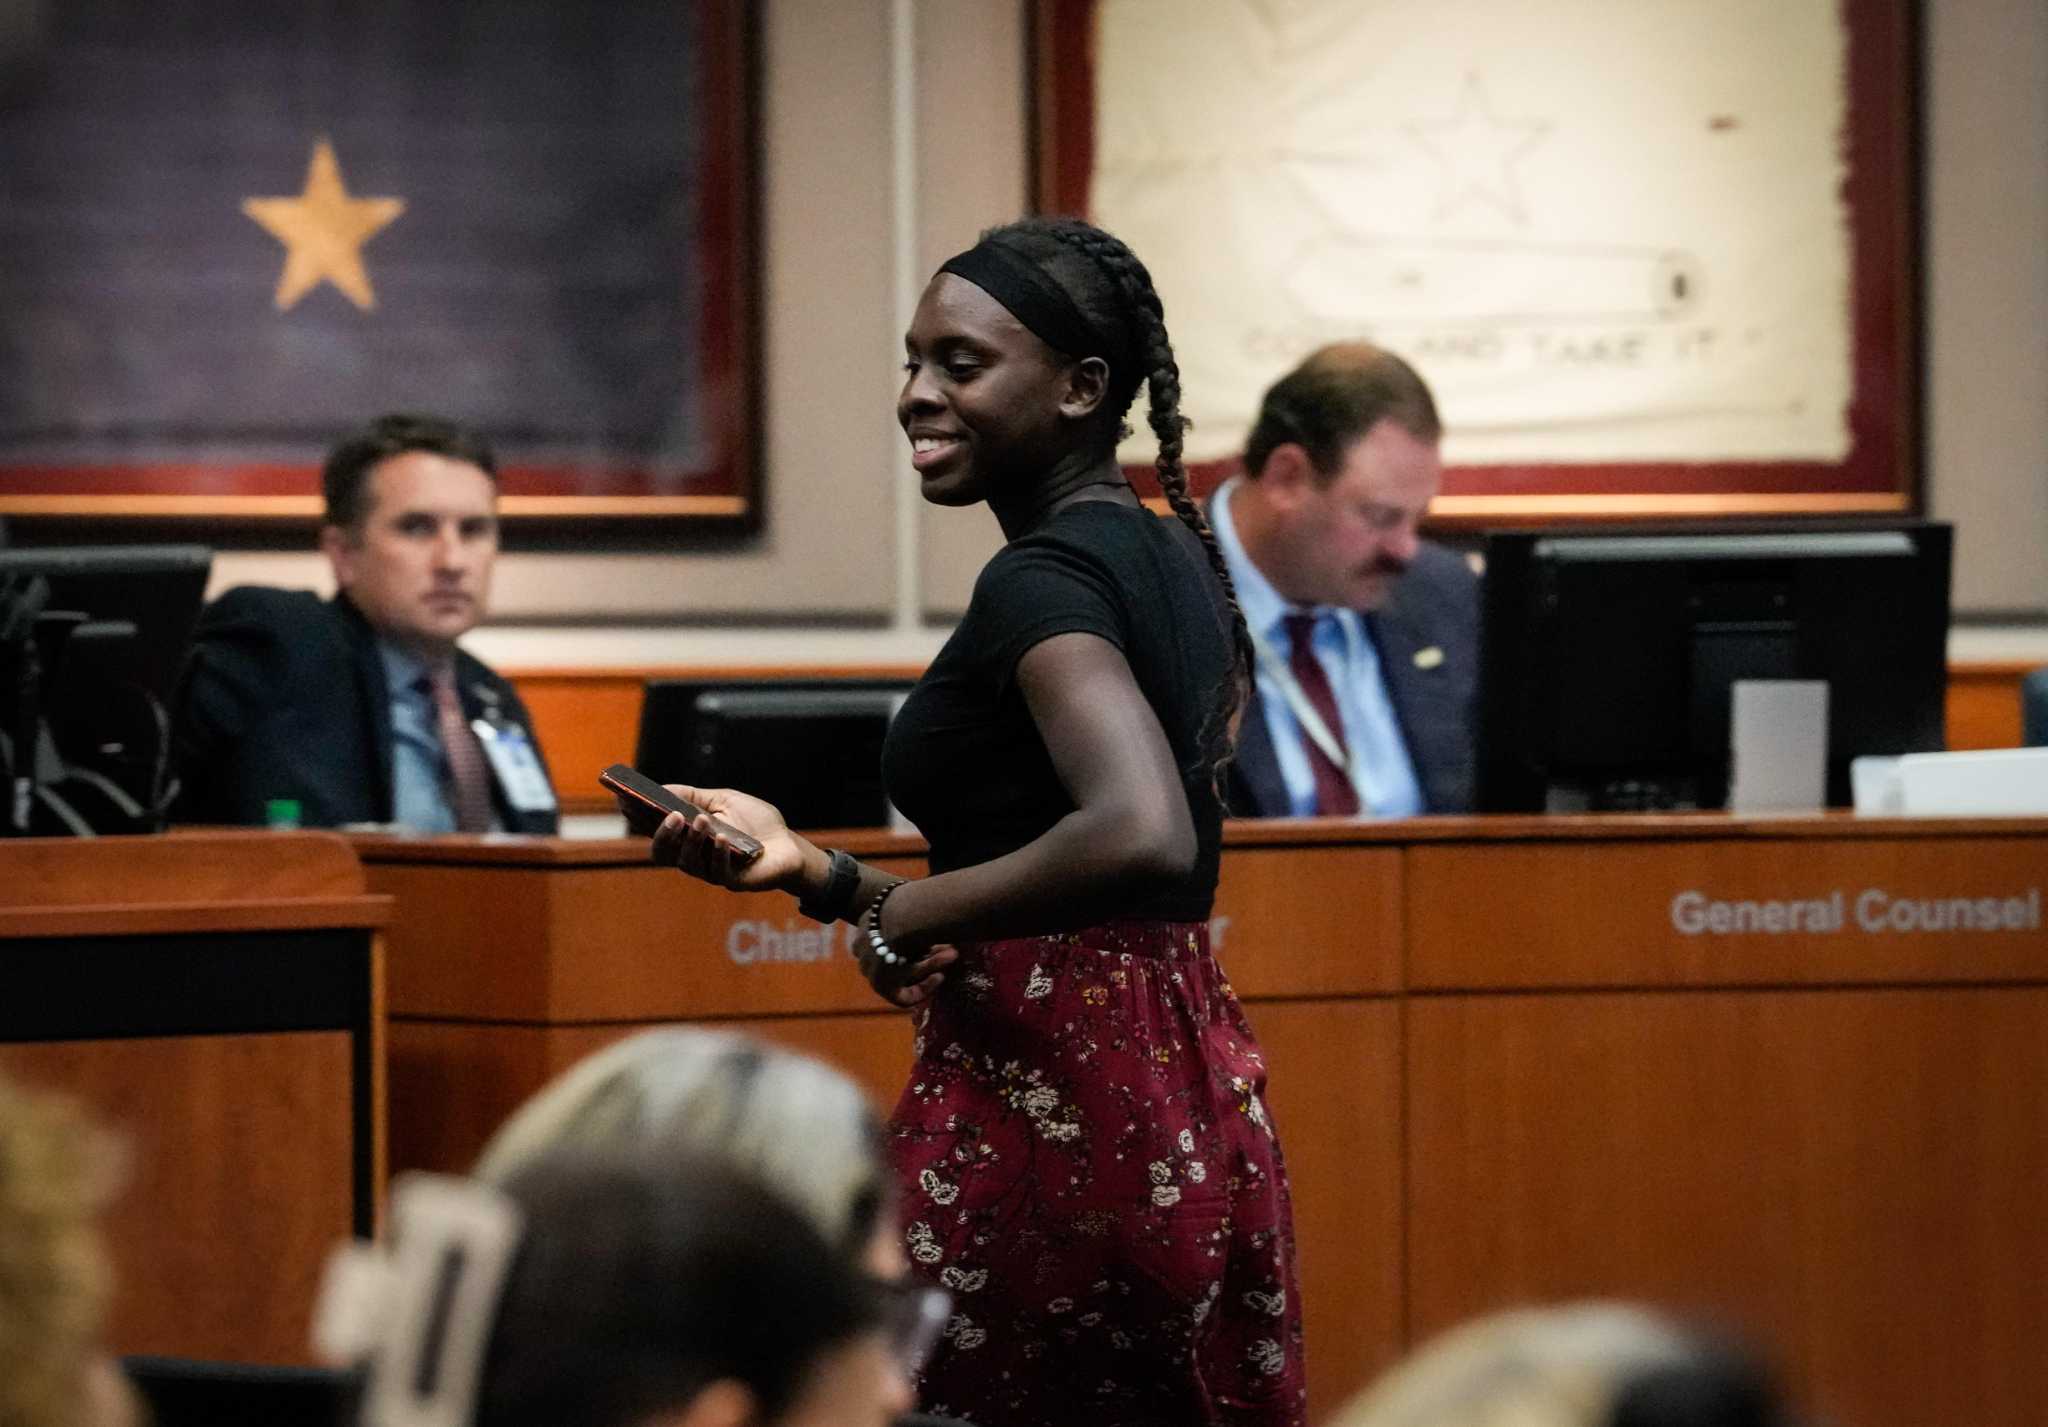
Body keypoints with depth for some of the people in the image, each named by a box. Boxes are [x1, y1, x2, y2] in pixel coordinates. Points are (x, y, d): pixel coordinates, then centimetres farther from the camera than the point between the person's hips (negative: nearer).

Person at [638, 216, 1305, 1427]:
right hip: (1192, 1091, 9)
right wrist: (812, 868, 15)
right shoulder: (1171, 559, 15)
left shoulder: (1044, 579, -13)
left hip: (1045, 1106, -9)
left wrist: (915, 911, -16)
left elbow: (1141, 837, -30)